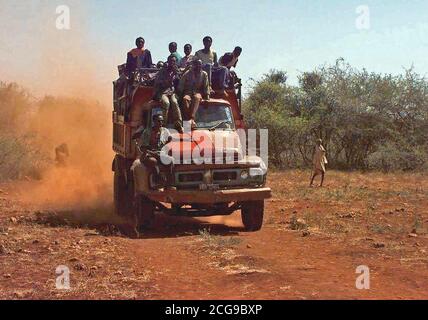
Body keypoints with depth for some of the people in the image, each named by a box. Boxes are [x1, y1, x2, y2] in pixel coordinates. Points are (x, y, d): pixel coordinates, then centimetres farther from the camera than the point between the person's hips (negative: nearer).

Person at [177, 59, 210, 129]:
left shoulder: (204, 74, 7)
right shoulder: (187, 73, 3)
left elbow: (206, 86, 8)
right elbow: (181, 85, 3)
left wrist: (207, 96, -1)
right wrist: (180, 94, -5)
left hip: (198, 92, 0)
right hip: (187, 92, 0)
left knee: (196, 98, -38)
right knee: (185, 99, -37)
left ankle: (192, 118, -56)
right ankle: (190, 120, -48)